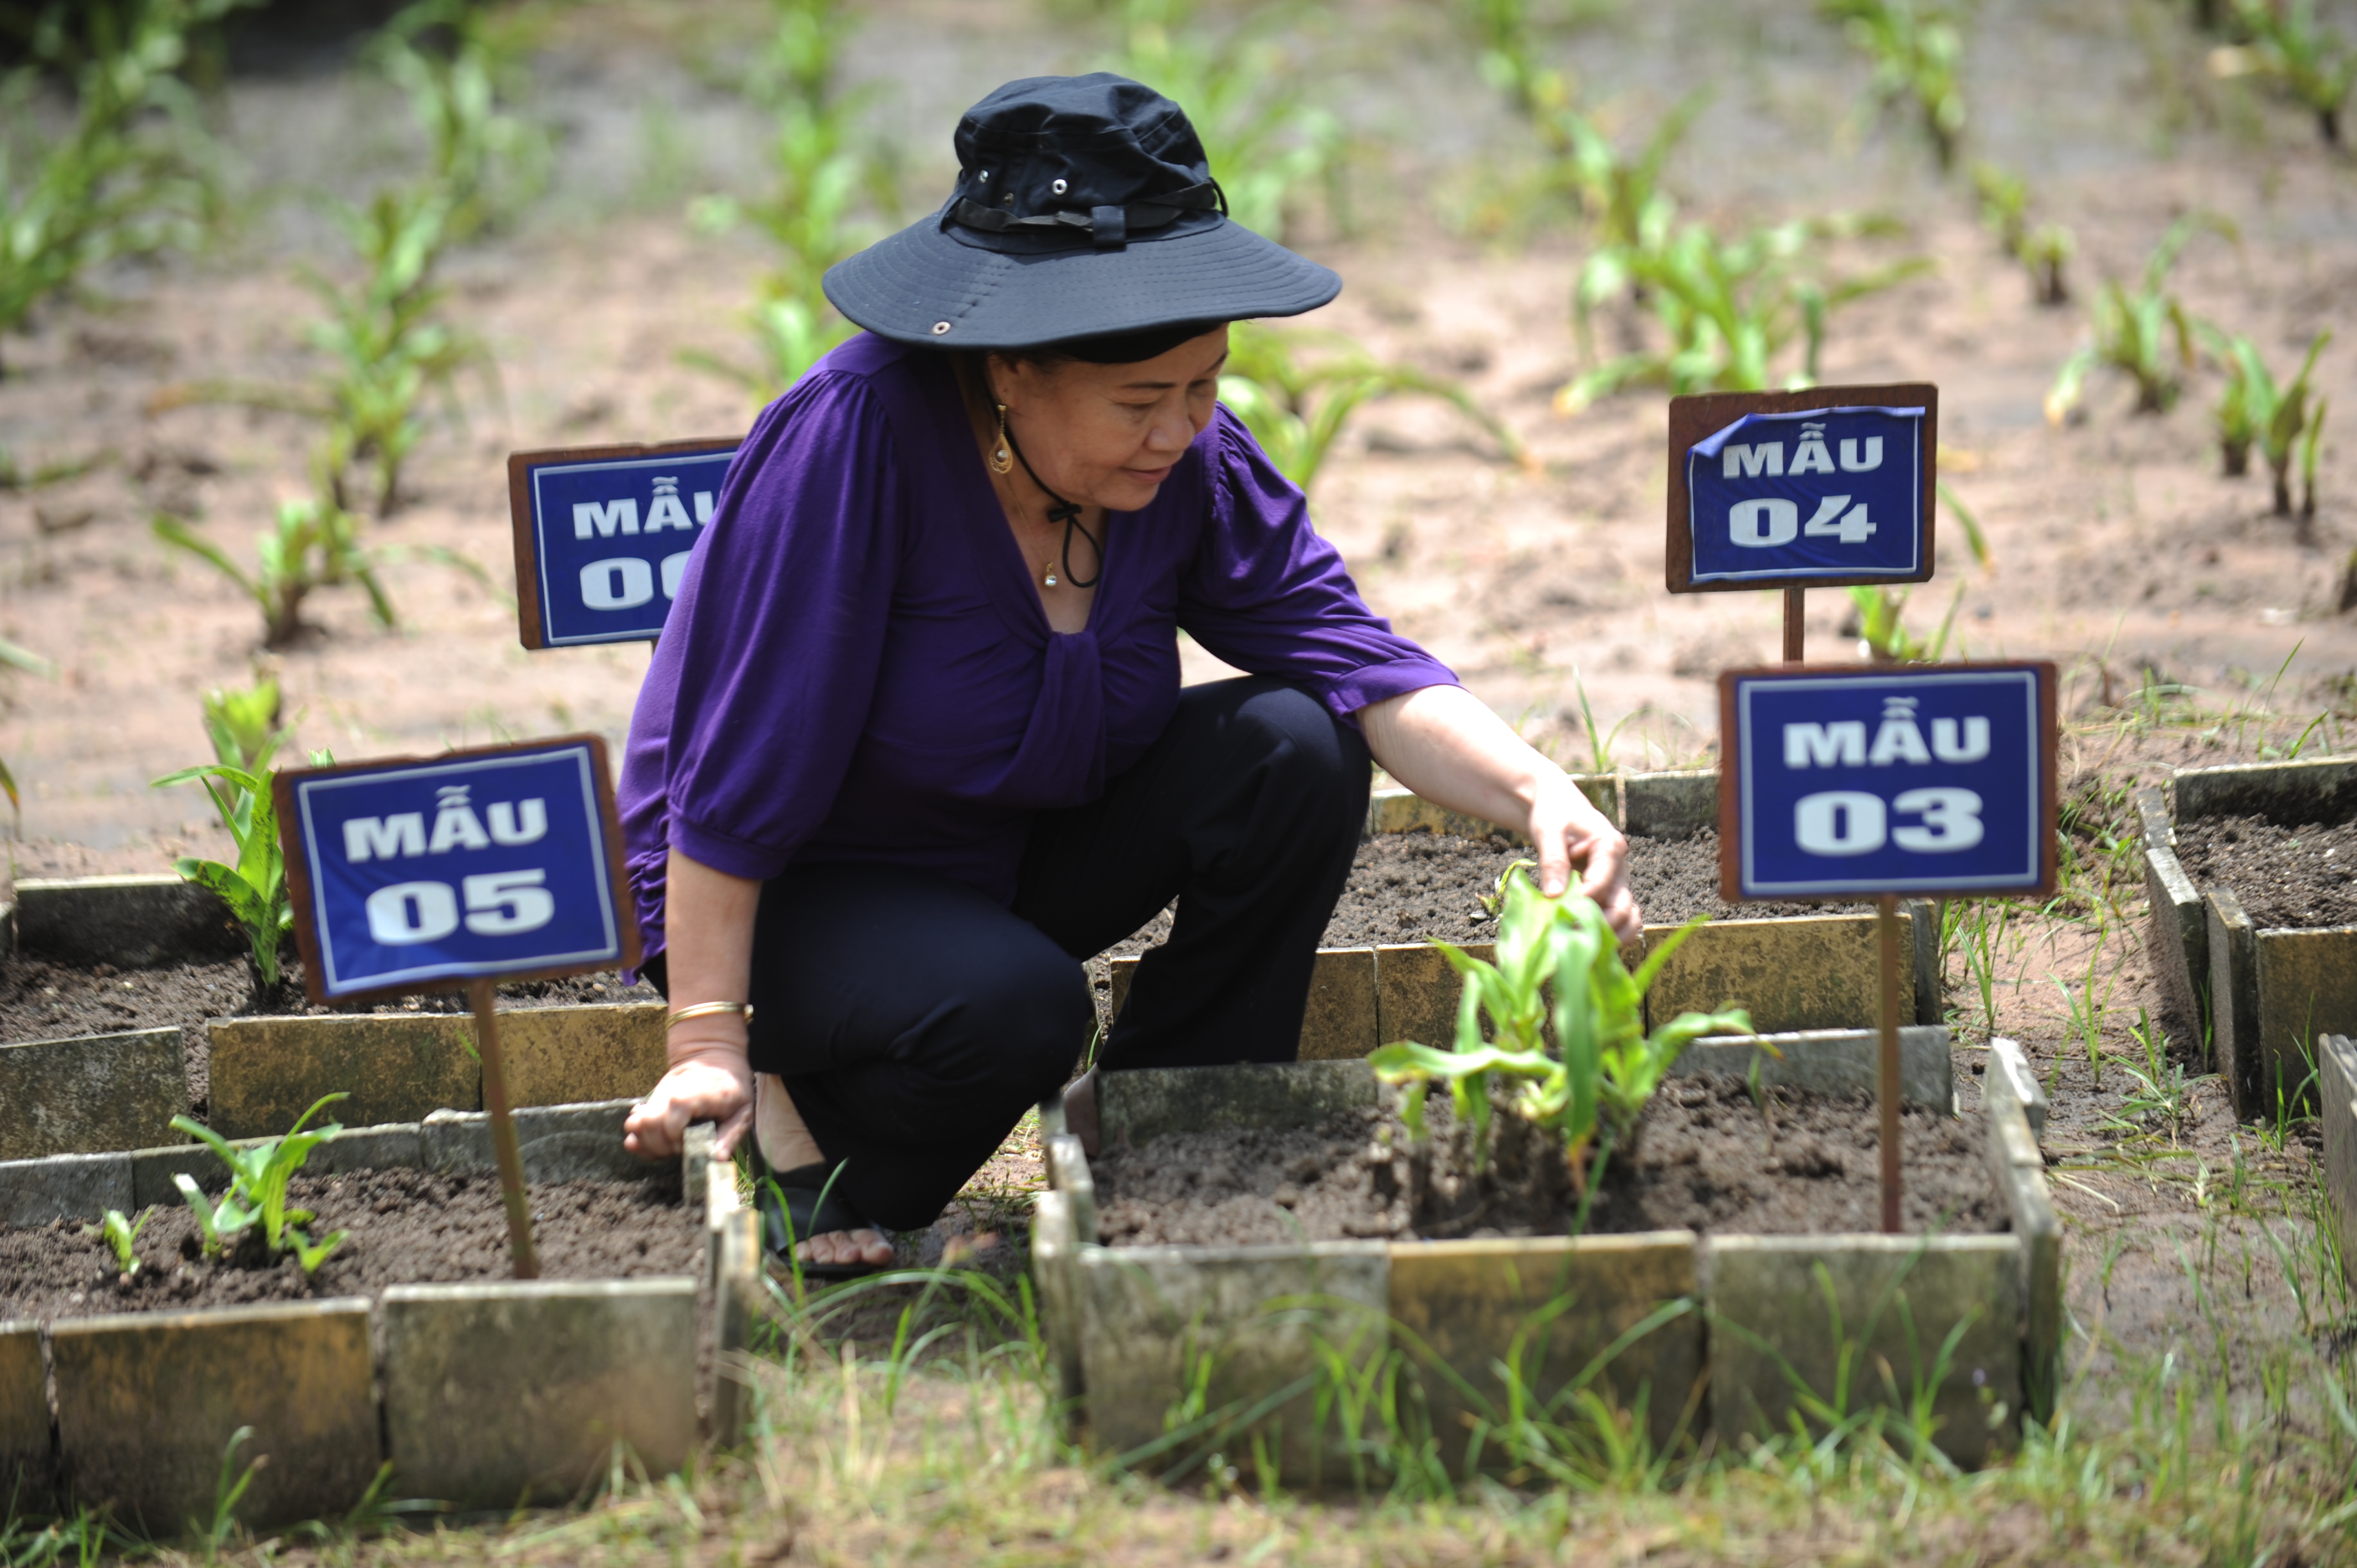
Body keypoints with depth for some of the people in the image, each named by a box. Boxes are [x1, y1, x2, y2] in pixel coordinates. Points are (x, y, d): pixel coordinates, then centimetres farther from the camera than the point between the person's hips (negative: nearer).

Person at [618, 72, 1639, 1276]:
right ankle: (809, 1132, -2)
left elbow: (1349, 655, -16)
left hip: (1022, 858, 6)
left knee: (1293, 747, -16)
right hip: (797, 899, -6)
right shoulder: (853, 439, -31)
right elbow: (737, 769, -27)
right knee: (1014, 1004, -35)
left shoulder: (1186, 456, -13)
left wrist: (1540, 798, -33)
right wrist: (708, 1046, -25)